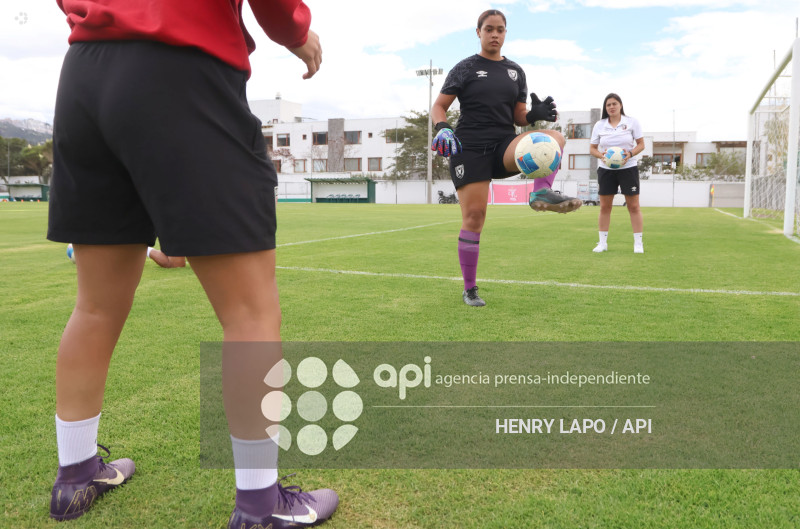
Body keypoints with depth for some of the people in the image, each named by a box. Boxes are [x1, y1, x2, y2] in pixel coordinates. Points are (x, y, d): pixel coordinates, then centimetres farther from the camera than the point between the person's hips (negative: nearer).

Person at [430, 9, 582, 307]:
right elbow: (438, 107, 3)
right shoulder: (465, 68, 5)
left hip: (505, 146, 4)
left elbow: (519, 117, 15)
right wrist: (443, 128, -19)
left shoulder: (515, 71, 15)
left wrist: (536, 113, -7)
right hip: (469, 148, -4)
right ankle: (469, 290, 2)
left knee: (555, 136, -22)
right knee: (474, 215, -10)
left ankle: (542, 193, -42)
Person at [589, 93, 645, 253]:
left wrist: (631, 153, -18)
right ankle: (602, 243, 12)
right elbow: (592, 148, 7)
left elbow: (641, 144, 1)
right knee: (604, 207, 3)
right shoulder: (599, 125, 4)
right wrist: (601, 155, -14)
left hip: (628, 168, -2)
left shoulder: (632, 122, 0)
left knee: (633, 206, 0)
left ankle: (638, 243, 7)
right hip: (606, 170, 2)